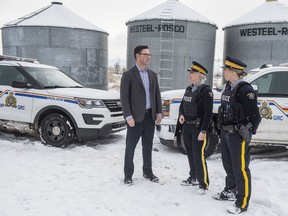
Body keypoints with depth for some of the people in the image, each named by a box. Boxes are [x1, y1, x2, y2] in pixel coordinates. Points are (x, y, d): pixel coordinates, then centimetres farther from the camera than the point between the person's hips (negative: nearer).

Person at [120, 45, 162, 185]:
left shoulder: (153, 75, 12)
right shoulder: (128, 75, -6)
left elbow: (157, 95, 13)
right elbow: (124, 97, -10)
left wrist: (159, 113, 4)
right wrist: (128, 116, -17)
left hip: (150, 116, 5)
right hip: (136, 117, -5)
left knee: (148, 146, 14)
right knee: (130, 147, 4)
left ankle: (147, 172, 28)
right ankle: (128, 175, 16)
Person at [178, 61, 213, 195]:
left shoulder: (205, 90, -13)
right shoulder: (189, 89, 10)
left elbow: (208, 113, -16)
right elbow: (182, 104, 21)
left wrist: (203, 131, -21)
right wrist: (181, 114, 0)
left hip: (198, 127, -8)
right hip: (187, 126, 8)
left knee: (198, 155, -6)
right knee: (190, 153, 16)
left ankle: (203, 184, 5)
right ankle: (193, 178, 31)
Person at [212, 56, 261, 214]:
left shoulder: (245, 89, -18)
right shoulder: (229, 87, 9)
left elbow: (255, 115, -17)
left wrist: (248, 133, -10)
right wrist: (222, 130, 13)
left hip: (238, 135, -9)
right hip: (226, 133, 9)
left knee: (240, 169, 0)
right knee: (229, 166, 22)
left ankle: (242, 203, 10)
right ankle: (230, 192, 40)